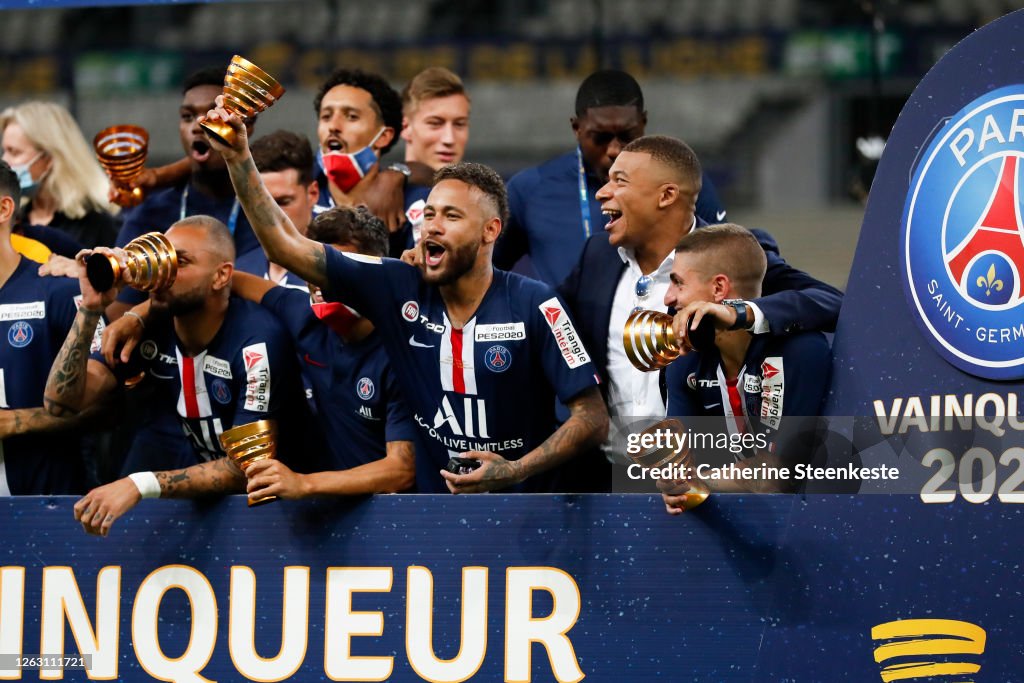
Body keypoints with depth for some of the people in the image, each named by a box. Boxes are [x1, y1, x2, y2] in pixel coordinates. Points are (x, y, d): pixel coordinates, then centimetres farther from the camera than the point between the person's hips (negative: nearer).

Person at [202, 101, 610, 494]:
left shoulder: (531, 306, -8)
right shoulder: (400, 290, 1)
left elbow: (593, 418, -7)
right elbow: (285, 246, 1)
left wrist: (515, 472, -19)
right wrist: (239, 159, -8)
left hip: (521, 510, -3)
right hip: (433, 503, 3)